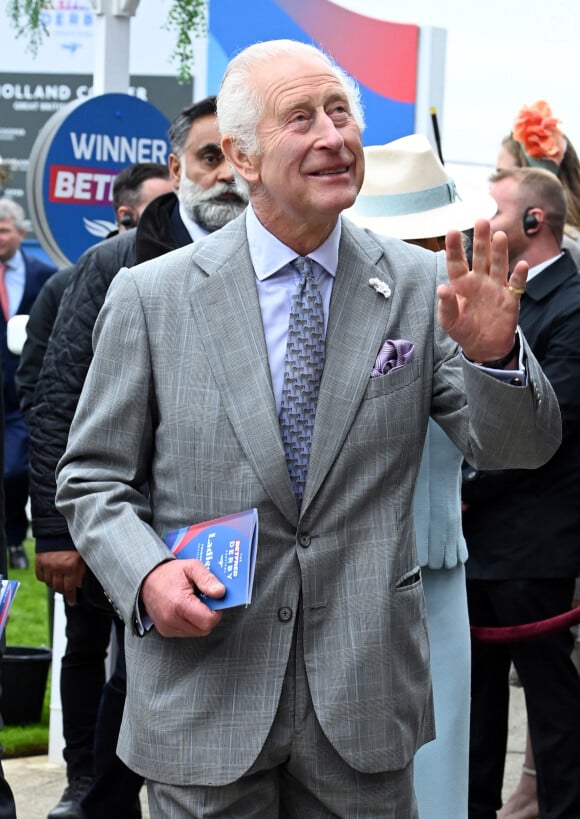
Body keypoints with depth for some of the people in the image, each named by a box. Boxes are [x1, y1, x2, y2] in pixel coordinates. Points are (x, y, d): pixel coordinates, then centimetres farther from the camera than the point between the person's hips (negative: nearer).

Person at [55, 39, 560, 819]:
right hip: (204, 692, -1)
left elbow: (519, 448, 0)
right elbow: (93, 477, 4)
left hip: (365, 697, 1)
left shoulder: (420, 285, 2)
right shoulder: (151, 296, -1)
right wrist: (147, 573, -14)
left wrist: (493, 353, -20)